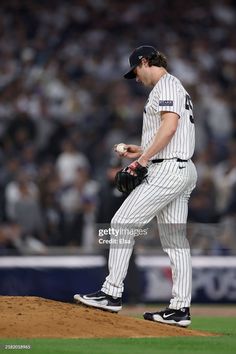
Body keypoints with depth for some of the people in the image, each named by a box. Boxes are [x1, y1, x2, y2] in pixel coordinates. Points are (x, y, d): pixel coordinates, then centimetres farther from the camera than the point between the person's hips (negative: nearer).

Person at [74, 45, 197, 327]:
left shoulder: (166, 84, -7)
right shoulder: (176, 88, 25)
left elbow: (170, 125, -21)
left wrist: (144, 158, -18)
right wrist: (143, 151, 23)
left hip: (167, 169, -10)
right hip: (183, 170, 10)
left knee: (122, 224, -9)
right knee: (175, 240, 6)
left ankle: (112, 293, -10)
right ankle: (180, 309, 4)